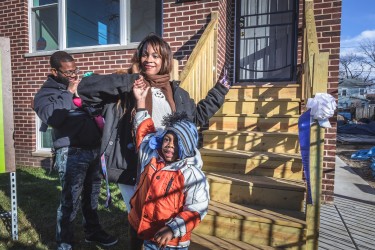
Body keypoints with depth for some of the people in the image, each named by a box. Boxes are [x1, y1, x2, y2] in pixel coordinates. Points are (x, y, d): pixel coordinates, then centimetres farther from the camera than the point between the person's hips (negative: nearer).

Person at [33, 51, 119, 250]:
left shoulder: (80, 86, 17)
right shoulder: (45, 94, -2)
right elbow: (53, 117, -22)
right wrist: (69, 93, -15)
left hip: (94, 149, 6)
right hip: (72, 153, -6)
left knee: (92, 195, 18)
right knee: (70, 200, -1)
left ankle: (93, 232, 35)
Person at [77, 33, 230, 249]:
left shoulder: (176, 93, 10)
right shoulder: (125, 88, -2)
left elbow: (198, 115, 23)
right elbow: (85, 87, -12)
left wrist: (219, 91, 21)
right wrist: (125, 83, -21)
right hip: (132, 170, -3)